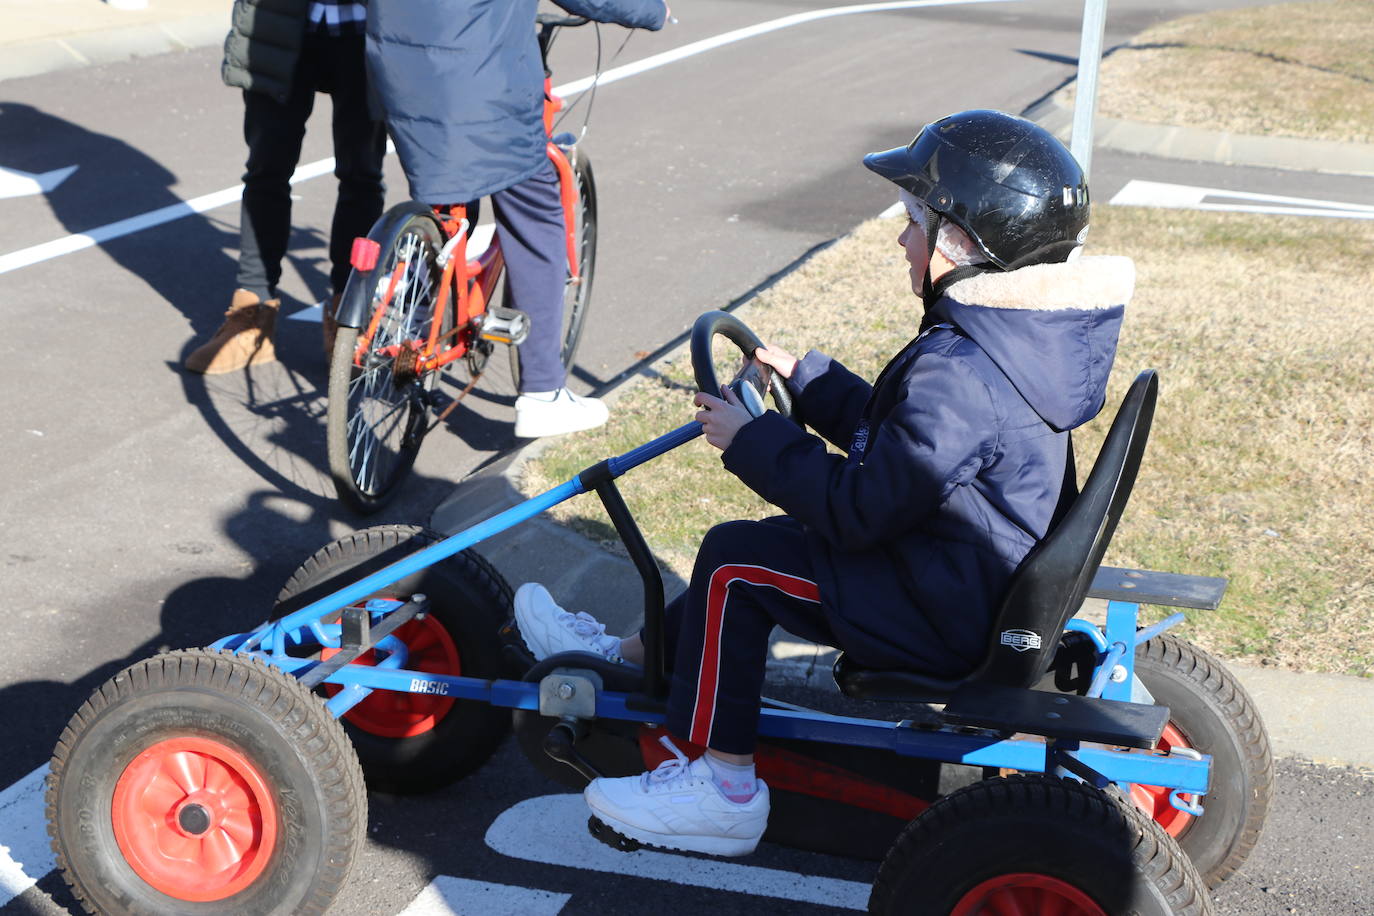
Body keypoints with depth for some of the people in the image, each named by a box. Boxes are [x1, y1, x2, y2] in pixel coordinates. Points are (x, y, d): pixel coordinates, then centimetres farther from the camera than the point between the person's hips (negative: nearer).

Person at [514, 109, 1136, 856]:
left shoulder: (960, 377, -29)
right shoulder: (1006, 344, 5)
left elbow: (859, 507, -26)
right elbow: (895, 431, 18)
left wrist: (751, 441, -16)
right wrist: (805, 381, 19)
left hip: (943, 619, -11)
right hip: (988, 579, 11)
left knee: (735, 566, -6)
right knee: (771, 541, 19)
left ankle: (722, 788, 3)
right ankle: (639, 659, 31)